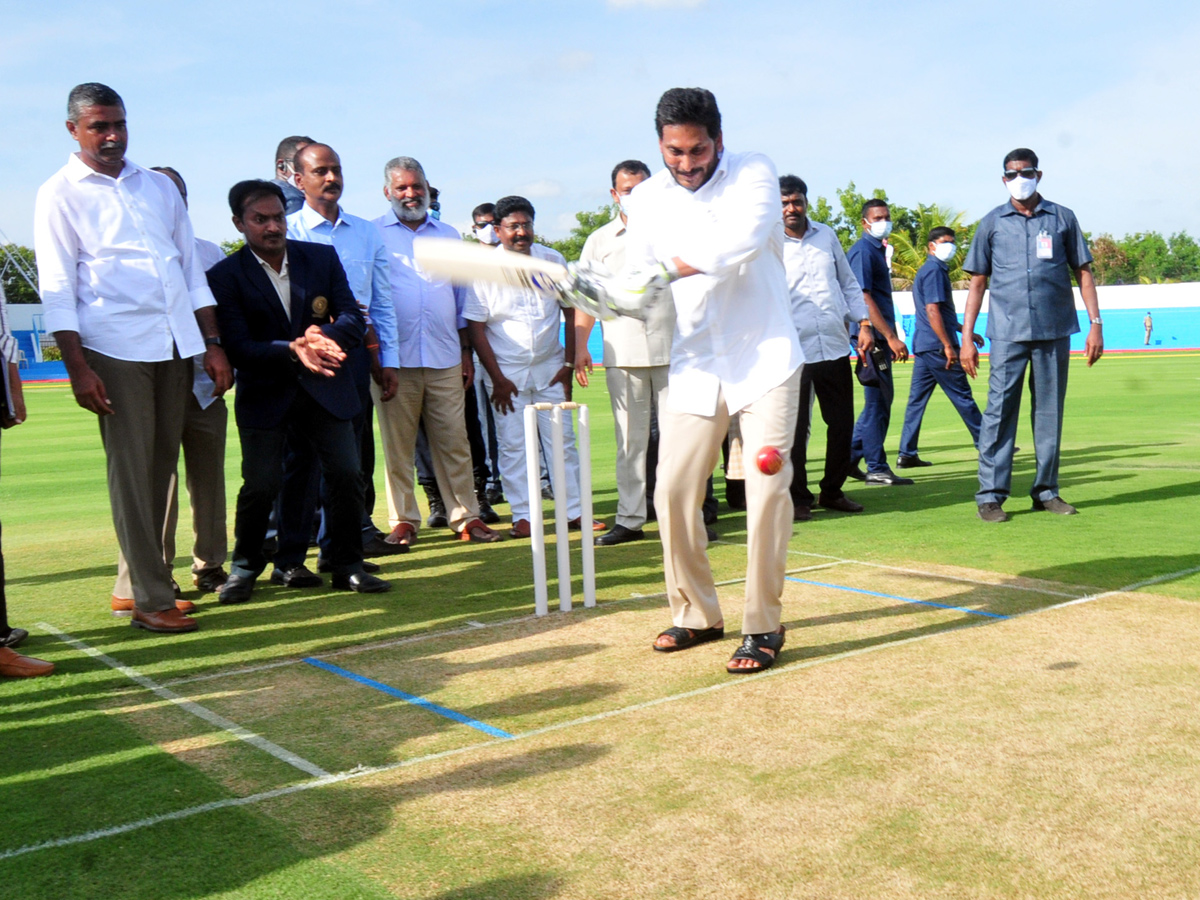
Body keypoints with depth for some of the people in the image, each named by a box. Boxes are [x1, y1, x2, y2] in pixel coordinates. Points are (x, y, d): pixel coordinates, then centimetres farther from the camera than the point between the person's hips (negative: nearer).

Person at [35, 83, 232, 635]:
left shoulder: (158, 187, 16)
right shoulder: (60, 195, 2)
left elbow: (192, 267, 17)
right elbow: (57, 289, -3)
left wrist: (213, 345, 10)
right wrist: (77, 368, -11)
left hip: (175, 345, 5)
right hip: (115, 347, -5)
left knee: (162, 467, 7)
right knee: (132, 471, -4)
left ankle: (143, 580, 18)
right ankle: (151, 600, 1)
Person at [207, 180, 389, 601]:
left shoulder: (323, 257, 6)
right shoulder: (225, 275, -4)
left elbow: (353, 318, 0)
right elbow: (239, 348, -12)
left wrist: (325, 336, -22)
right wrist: (293, 350, -28)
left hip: (325, 389, 3)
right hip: (264, 394, -2)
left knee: (347, 473, -5)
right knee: (261, 483, -8)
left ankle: (347, 565, 11)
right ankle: (244, 566, 15)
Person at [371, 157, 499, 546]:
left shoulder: (448, 235, 17)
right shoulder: (372, 234, 5)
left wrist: (466, 352, 15)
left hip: (444, 357, 3)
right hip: (395, 358, -3)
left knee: (455, 441, 3)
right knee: (397, 444, 2)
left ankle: (466, 516, 8)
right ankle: (403, 520, 11)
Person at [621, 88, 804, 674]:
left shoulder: (753, 173, -5)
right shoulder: (648, 198, 6)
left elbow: (744, 240, -24)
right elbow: (637, 284, 1)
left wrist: (674, 267, -29)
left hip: (765, 361, -3)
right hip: (695, 367, 4)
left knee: (766, 491, -9)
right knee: (672, 492, 0)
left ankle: (763, 627, 2)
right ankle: (696, 615, 18)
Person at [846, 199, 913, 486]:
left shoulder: (878, 250, 19)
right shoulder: (862, 251, -11)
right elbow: (863, 298, -19)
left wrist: (890, 336, 17)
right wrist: (891, 337, -23)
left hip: (881, 337, 10)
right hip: (872, 336, -10)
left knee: (882, 398, 14)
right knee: (877, 400, -5)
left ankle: (850, 456, 20)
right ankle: (877, 468, 2)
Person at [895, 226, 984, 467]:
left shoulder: (927, 270, 21)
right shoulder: (934, 270, -11)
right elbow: (932, 310, -19)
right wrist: (948, 346, -21)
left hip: (923, 347, 10)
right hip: (936, 346, -10)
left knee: (917, 399, 5)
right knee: (962, 396, -1)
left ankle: (907, 454, 5)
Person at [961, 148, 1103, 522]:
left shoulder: (1062, 218, 10)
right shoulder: (992, 223, 9)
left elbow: (1083, 272, 11)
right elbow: (978, 281, 9)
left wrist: (1096, 323, 2)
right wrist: (967, 337, 3)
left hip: (1055, 331, 2)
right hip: (1008, 333, -1)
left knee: (1050, 412, 6)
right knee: (999, 410, -7)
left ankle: (1046, 491, 15)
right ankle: (990, 495, -5)